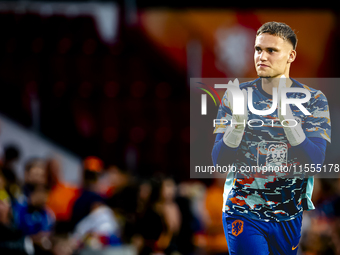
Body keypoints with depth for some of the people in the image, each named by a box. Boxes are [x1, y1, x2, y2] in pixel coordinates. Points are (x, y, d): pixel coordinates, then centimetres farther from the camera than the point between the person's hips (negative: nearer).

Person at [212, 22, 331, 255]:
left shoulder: (313, 100, -2)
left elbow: (315, 162, -15)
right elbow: (219, 160, -8)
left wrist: (286, 115, -26)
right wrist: (238, 120, -25)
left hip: (292, 217, 1)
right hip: (244, 215, -1)